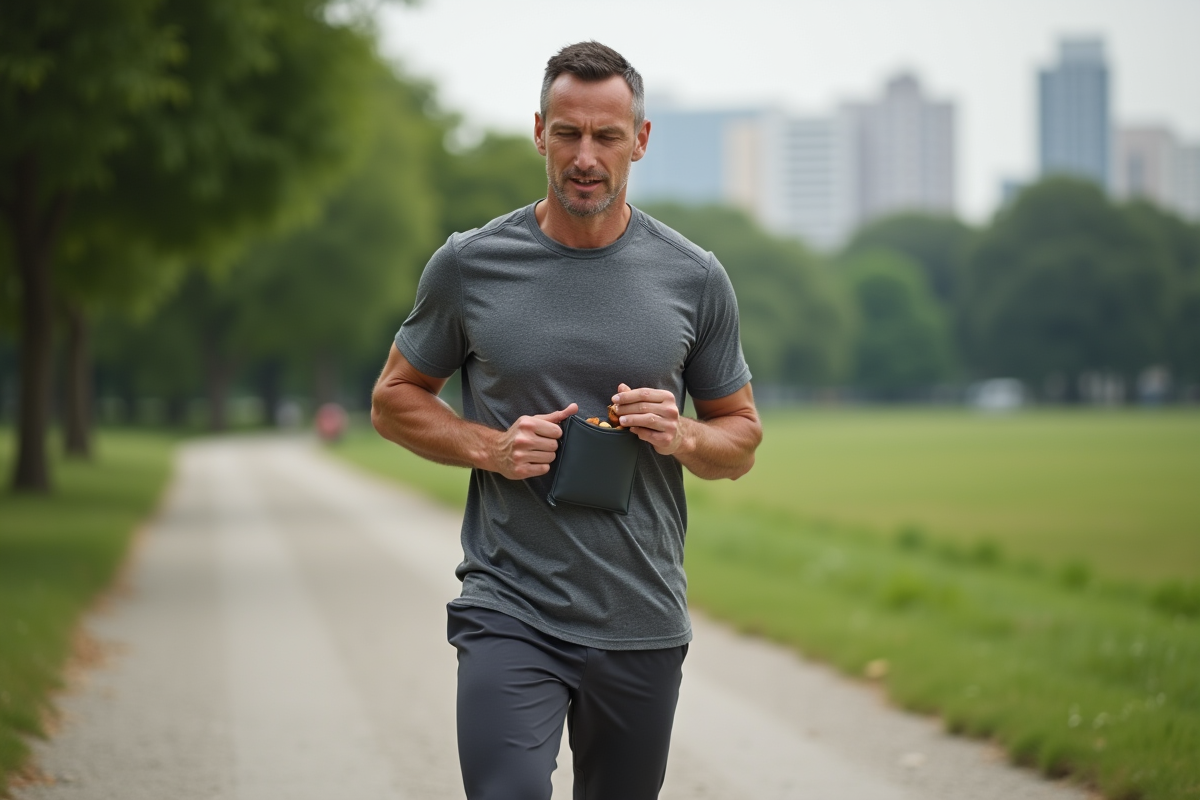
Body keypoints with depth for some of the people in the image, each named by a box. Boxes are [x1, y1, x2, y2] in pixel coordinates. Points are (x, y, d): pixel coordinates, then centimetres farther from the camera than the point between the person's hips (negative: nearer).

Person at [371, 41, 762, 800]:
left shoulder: (694, 279, 2)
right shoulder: (470, 266, -1)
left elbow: (741, 439, 12)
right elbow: (395, 400, 9)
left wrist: (684, 437, -11)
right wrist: (490, 447, -9)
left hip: (645, 625, 2)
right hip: (509, 615, -2)